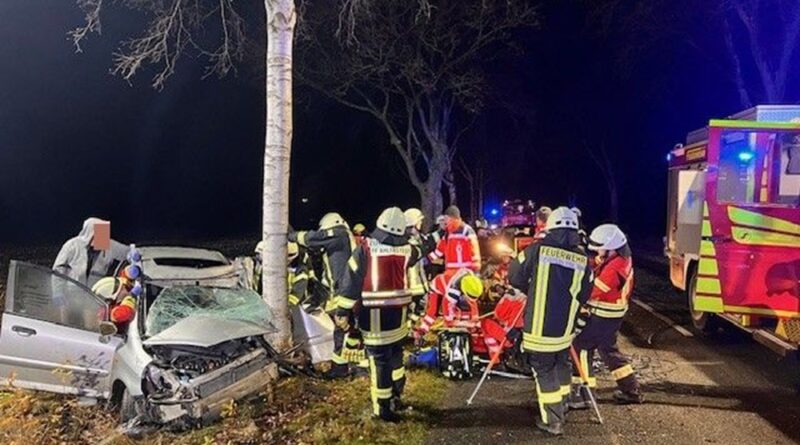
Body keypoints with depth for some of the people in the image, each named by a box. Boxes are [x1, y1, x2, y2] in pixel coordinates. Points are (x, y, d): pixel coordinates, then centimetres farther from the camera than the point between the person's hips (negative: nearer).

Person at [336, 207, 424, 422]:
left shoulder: (365, 249, -8)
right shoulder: (406, 250, 1)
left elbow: (351, 280, -10)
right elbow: (419, 252, 24)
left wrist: (343, 311, -6)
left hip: (373, 314, -3)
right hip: (397, 314, 4)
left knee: (380, 360, 1)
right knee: (395, 355, 22)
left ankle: (383, 407, 5)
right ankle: (396, 397, 35)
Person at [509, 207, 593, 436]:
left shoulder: (537, 250, -10)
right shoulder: (583, 260, -2)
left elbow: (514, 277, -1)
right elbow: (584, 296, 6)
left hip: (539, 327, -3)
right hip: (565, 329, 3)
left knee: (544, 371, 8)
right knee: (561, 365, 23)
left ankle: (553, 421, 11)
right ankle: (560, 408, 38)